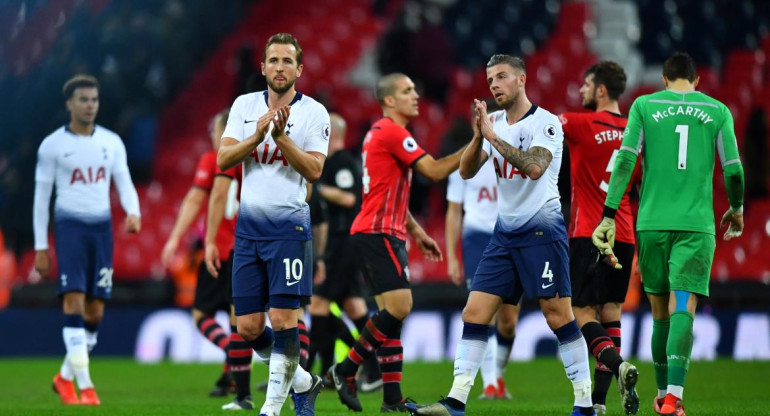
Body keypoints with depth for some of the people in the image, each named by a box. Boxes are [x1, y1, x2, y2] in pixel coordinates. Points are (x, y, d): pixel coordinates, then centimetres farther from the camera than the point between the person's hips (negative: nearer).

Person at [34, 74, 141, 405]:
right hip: (70, 225, -4)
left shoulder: (112, 142, 10)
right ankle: (84, 386, -16)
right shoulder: (52, 145, 0)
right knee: (74, 301, -16)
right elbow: (41, 197, 3)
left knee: (95, 311, 4)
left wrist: (133, 213, -16)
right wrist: (40, 248, 0)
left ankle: (65, 376, 23)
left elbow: (124, 183, 6)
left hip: (102, 227, 4)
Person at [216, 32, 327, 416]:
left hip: (289, 226, -4)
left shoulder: (314, 113, -2)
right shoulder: (245, 105, 7)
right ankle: (303, 382, 23)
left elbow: (313, 170, -11)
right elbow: (223, 159, -2)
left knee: (283, 319, -12)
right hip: (249, 225, 4)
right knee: (248, 327, 3)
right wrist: (258, 135, -16)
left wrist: (281, 136, -21)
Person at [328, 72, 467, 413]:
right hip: (377, 233, -11)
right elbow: (435, 171, -17)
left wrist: (416, 232, 26)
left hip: (385, 234, 11)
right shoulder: (392, 132, -11)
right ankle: (345, 370, -8)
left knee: (393, 312, 6)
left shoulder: (383, 133, 21)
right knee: (399, 307, -15)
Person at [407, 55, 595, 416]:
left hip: (542, 229, -7)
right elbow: (467, 172, 4)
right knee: (474, 313, 0)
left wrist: (494, 136, -22)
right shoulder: (494, 122, 11)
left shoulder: (544, 122, -9)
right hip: (505, 233, 7)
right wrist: (478, 136, -13)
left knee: (558, 315, -8)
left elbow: (534, 168, -24)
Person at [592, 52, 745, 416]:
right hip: (696, 224, -1)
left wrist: (608, 217, -4)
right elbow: (733, 169, 3)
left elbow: (625, 159, -4)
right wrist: (736, 209, 22)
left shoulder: (644, 106, 6)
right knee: (683, 308, -9)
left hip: (652, 223, 1)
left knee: (661, 310, 15)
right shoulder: (717, 111, 6)